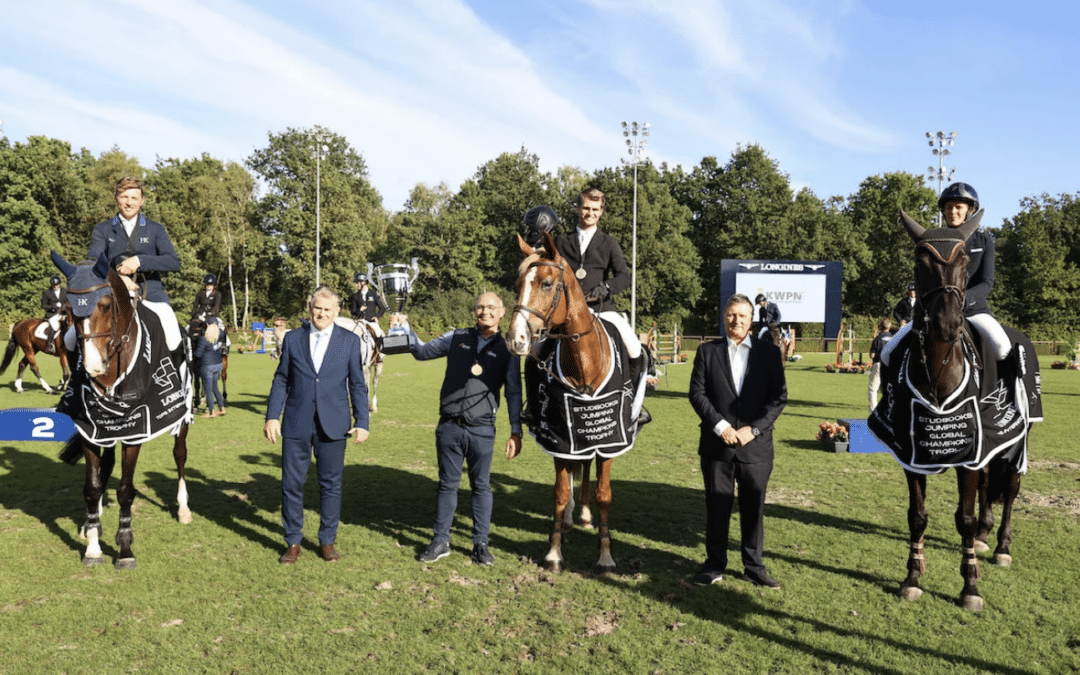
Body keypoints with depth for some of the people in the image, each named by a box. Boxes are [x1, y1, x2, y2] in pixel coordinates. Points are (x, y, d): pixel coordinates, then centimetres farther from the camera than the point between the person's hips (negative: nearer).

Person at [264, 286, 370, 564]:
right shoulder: (292, 338, 7)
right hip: (296, 424, 1)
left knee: (331, 484, 7)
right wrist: (272, 416, 1)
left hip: (333, 425, -1)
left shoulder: (350, 341, 4)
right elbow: (281, 380, 8)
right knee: (292, 484, 5)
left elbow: (357, 385, 4)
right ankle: (293, 542, 19)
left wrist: (362, 422, -1)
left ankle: (327, 541, 22)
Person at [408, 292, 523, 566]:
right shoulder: (457, 338, 7)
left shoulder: (507, 349, 2)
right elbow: (422, 352, 16)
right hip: (449, 427, 2)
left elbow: (514, 392, 2)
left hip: (482, 430, -1)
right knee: (447, 484, 11)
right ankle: (440, 541, 22)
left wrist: (516, 432, -2)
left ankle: (480, 544, 21)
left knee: (481, 486, 8)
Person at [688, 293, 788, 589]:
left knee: (754, 507, 9)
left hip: (756, 444, 0)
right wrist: (720, 426, -13)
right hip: (717, 444, 0)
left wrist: (753, 429, -12)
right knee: (717, 506, 8)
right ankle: (715, 564, 21)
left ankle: (754, 566, 23)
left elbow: (779, 397, -1)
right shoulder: (707, 351, 4)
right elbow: (697, 393, -3)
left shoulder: (769, 352, 4)